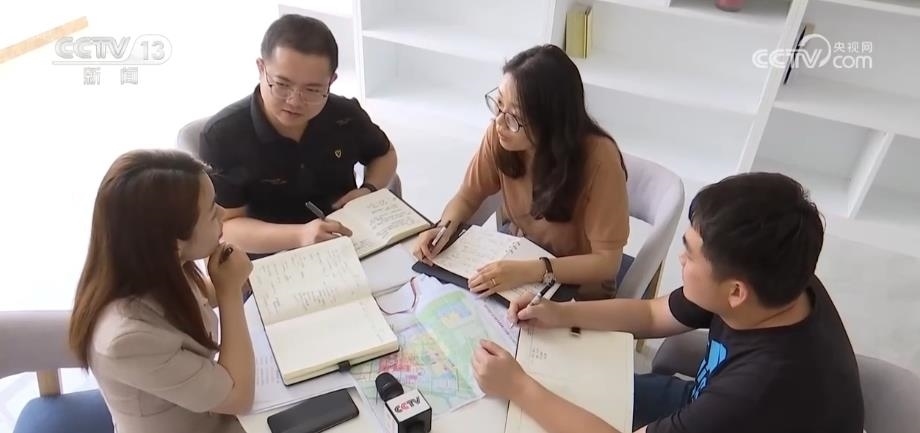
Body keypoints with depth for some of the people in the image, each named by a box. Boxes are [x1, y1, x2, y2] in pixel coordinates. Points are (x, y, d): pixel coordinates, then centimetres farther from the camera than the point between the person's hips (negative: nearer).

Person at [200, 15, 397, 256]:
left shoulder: (345, 116, -5)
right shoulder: (222, 135, -15)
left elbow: (384, 154, 14)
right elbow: (223, 228, -15)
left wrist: (369, 190, -6)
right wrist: (298, 236, -30)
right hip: (272, 262, -2)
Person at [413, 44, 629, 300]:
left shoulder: (598, 157, -29)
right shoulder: (501, 134, -17)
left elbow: (607, 261, -24)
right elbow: (467, 198, -1)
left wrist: (532, 271, -36)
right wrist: (445, 228, -21)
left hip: (577, 291, -4)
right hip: (515, 257, 4)